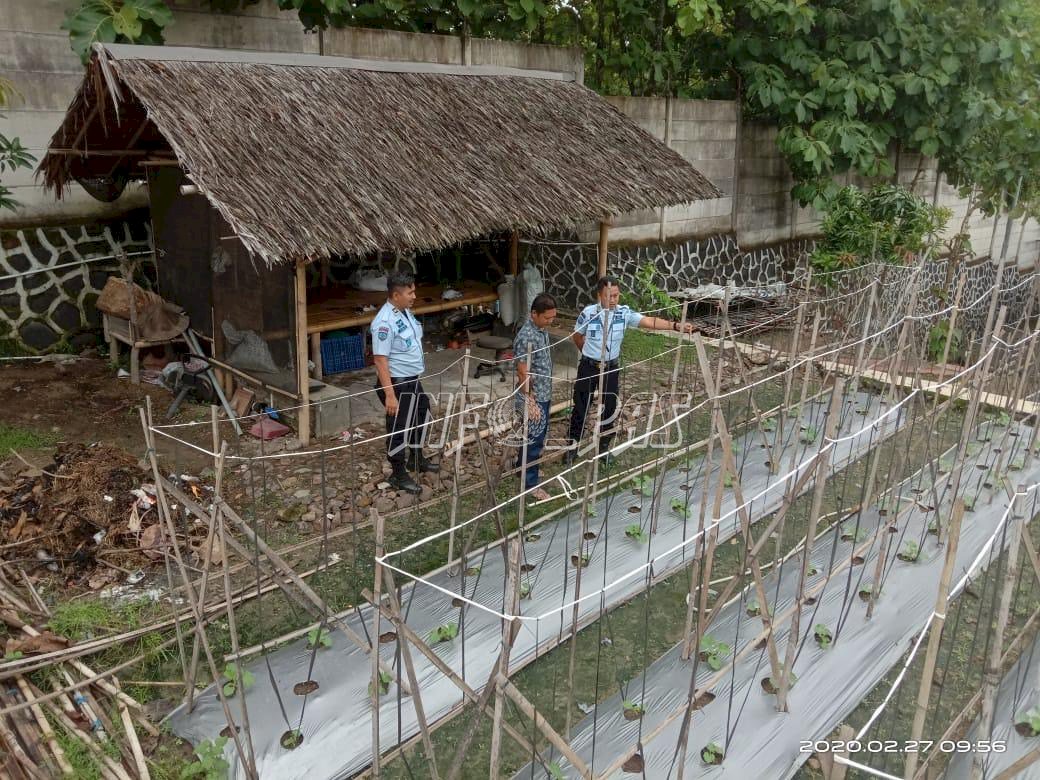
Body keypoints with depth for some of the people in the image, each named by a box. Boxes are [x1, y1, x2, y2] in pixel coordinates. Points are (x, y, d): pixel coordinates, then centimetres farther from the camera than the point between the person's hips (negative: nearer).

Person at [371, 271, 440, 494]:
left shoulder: (406, 312, 4)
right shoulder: (385, 321, -25)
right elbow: (380, 359, -26)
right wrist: (390, 394, -28)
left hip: (413, 380, 10)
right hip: (397, 384, -10)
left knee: (422, 416, 24)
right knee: (399, 428, 4)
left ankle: (416, 459, 45)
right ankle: (399, 474, 21)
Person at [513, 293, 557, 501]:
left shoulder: (541, 329, 3)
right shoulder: (527, 337, -26)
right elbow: (523, 374, -24)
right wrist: (530, 403, -22)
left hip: (544, 393, 9)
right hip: (534, 397, -9)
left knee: (539, 435, 23)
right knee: (535, 439, 1)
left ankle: (522, 466, 41)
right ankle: (530, 483, 13)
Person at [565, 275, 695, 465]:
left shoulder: (624, 313, -11)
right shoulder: (588, 313, -15)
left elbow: (648, 322, -23)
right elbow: (577, 336, 2)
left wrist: (676, 326, -35)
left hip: (610, 368, 2)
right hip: (588, 366, -2)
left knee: (609, 409, 10)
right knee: (581, 407, 6)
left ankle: (604, 447, 29)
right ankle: (572, 446, 22)